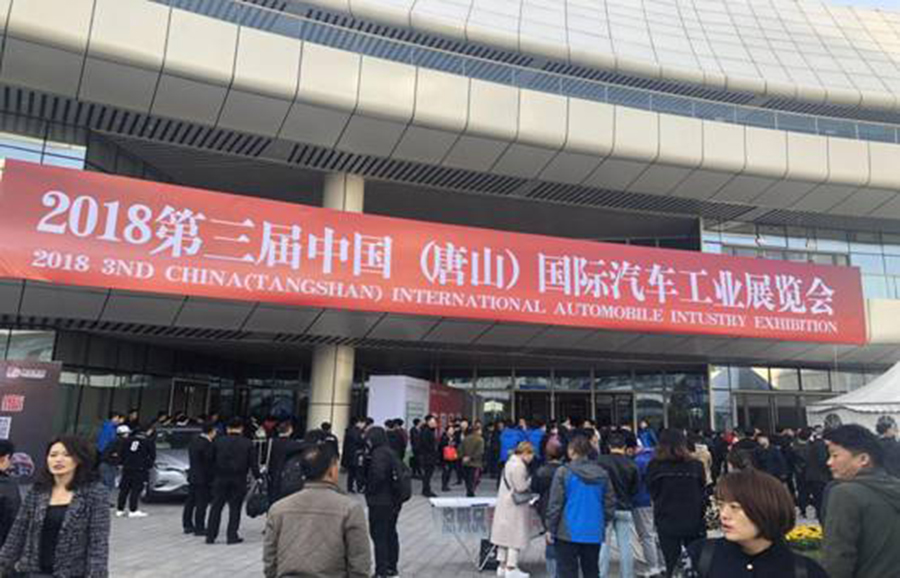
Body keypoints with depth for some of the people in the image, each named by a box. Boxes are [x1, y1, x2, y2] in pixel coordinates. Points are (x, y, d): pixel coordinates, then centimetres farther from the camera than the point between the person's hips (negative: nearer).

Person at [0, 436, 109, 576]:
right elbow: (18, 532, 9)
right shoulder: (37, 491, 3)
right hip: (32, 572, 5)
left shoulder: (95, 493, -10)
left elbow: (99, 541, -13)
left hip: (71, 573, -4)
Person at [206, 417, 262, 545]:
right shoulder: (248, 444, -3)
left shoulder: (218, 441, 0)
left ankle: (210, 536, 13)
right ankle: (232, 536, 7)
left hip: (220, 479, 1)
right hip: (239, 481, -1)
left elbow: (211, 460, 3)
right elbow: (253, 464, -3)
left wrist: (213, 476, 12)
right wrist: (258, 477, 7)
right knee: (235, 508, 6)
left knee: (216, 507, 10)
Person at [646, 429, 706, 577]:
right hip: (694, 522, 1)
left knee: (672, 565, 9)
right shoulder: (695, 466, -10)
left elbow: (653, 493, 1)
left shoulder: (655, 467, -11)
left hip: (667, 523, 0)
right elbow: (703, 495, 0)